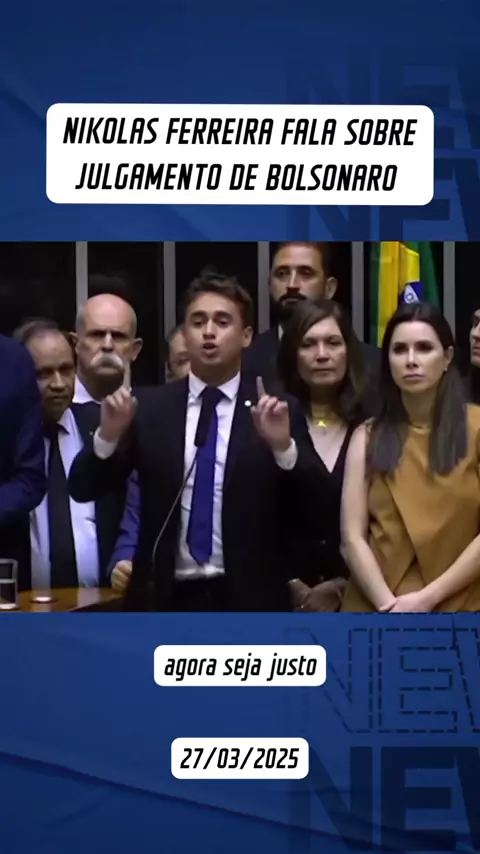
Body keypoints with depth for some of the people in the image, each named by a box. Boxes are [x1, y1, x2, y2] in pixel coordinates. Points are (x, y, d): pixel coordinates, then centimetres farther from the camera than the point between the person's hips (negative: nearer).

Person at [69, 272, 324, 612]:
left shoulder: (280, 411, 0)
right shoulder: (150, 407, 4)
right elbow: (83, 489, 1)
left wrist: (283, 447, -25)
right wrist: (108, 435, -17)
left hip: (248, 599, -1)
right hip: (168, 597, 1)